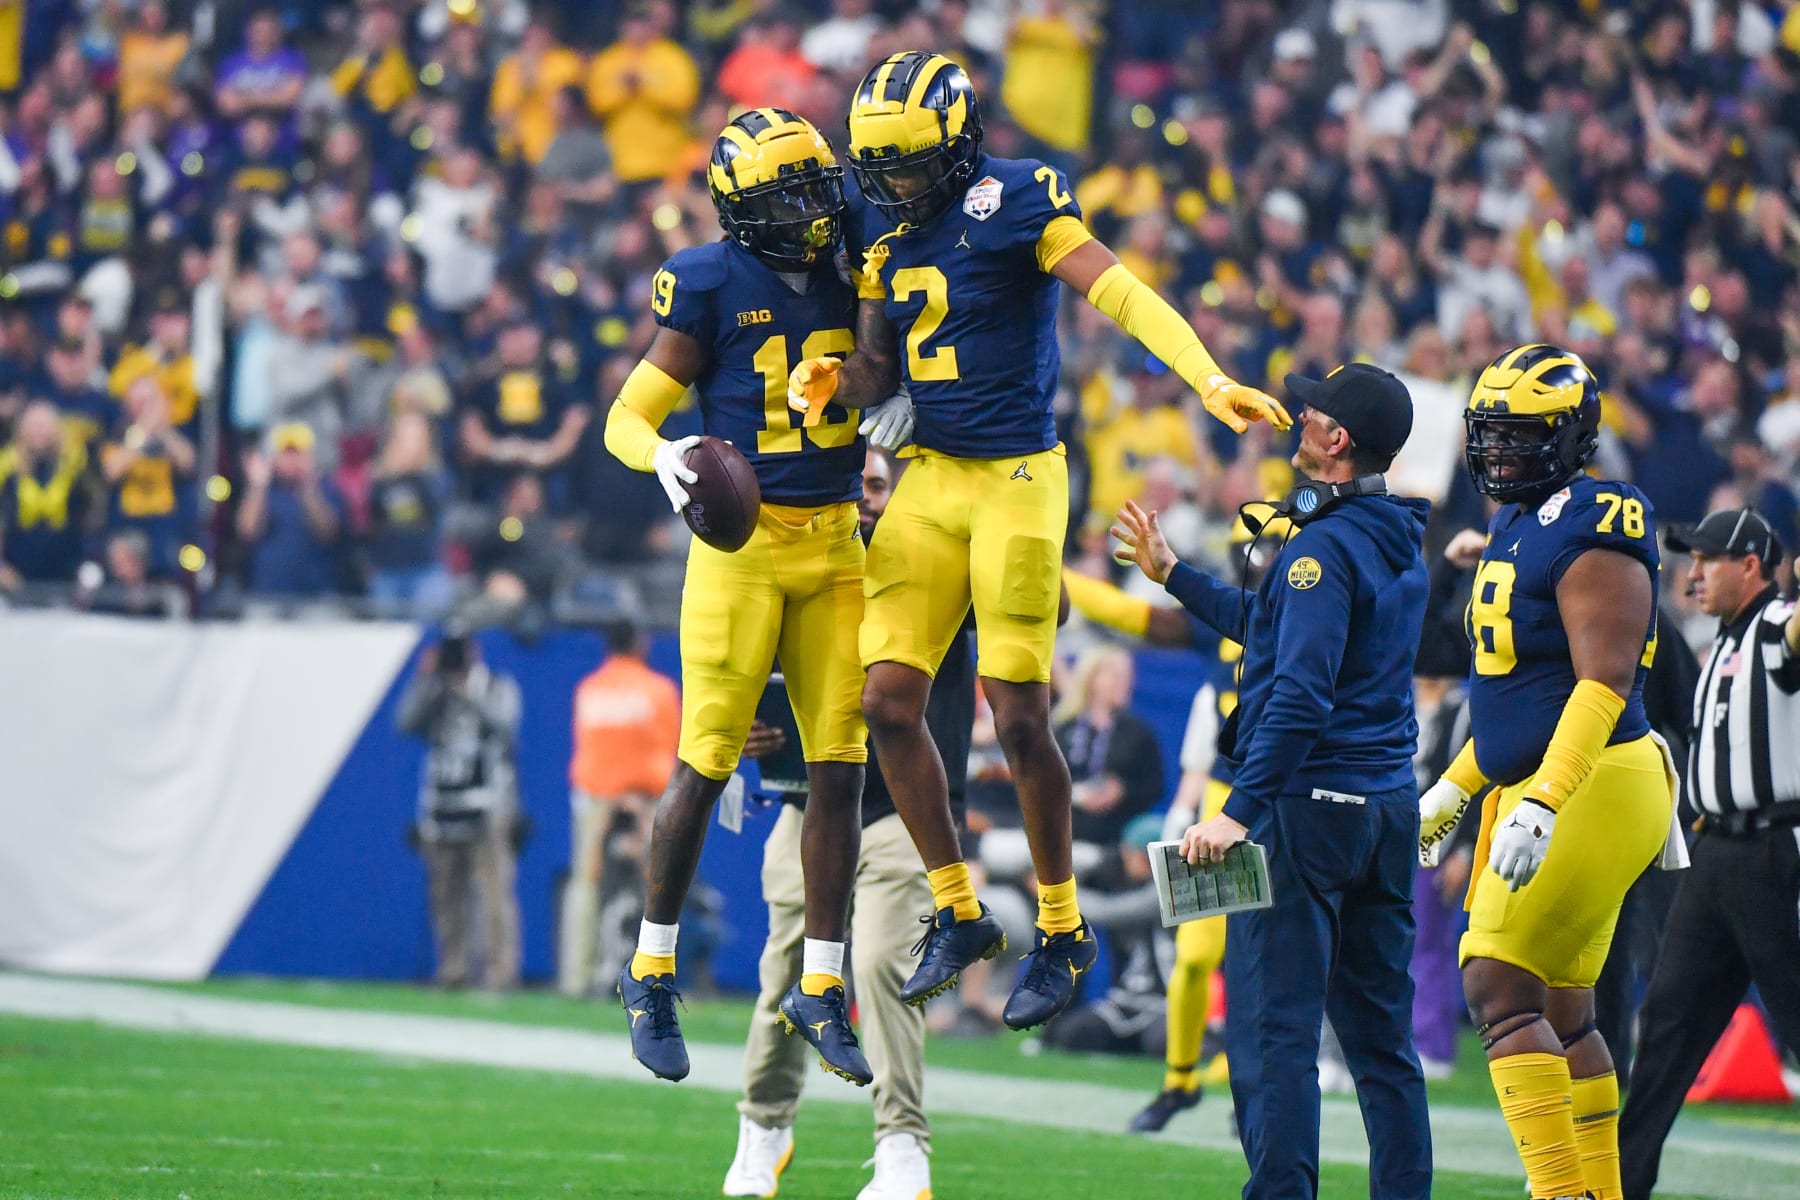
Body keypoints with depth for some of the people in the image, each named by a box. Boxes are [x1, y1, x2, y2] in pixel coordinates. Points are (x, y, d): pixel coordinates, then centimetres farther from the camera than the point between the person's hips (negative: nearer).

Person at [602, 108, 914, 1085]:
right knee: (706, 767, -3)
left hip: (836, 544, 5)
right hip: (742, 543, -5)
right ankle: (651, 973, 14)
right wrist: (662, 456, -26)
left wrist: (898, 404, -4)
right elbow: (627, 417, -4)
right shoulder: (712, 289, -7)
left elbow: (886, 374, 20)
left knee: (839, 771, 2)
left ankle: (821, 986, 11)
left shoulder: (852, 279, 7)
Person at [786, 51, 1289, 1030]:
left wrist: (1210, 380, -33)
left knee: (1018, 719, -5)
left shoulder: (1016, 199, -11)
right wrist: (832, 380, -7)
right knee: (888, 702, 0)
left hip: (1017, 479, -6)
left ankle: (1063, 932, 13)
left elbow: (1119, 294, -21)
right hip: (931, 477, 6)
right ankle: (958, 914, 16)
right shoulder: (883, 226, 9)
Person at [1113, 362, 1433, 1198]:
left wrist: (1241, 811, -24)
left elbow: (1299, 693, -23)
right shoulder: (1401, 542, 14)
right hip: (1389, 806, 9)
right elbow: (1274, 630, 27)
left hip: (1308, 806, -9)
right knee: (1380, 1034, 11)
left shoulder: (1325, 547, -14)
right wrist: (1174, 576, 35)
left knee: (1274, 1030, -7)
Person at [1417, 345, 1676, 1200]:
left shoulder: (1593, 535, -15)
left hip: (1592, 786, -10)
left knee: (1498, 985, -16)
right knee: (1559, 1008, 13)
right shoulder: (1518, 527, 15)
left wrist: (1543, 805, -31)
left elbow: (1603, 682, -23)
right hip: (1528, 787, 10)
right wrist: (1455, 788, 28)